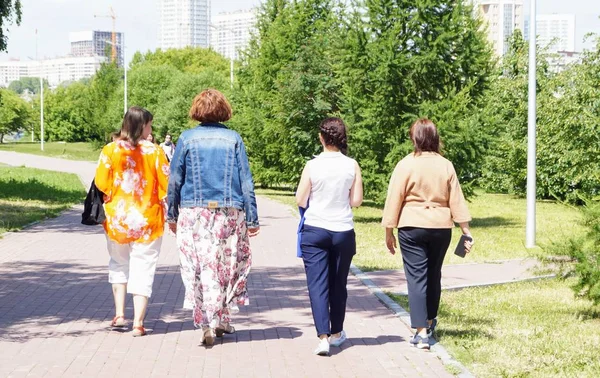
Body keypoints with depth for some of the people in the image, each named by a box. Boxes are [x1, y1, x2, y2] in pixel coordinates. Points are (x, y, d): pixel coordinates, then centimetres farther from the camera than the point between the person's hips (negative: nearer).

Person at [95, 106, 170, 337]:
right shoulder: (154, 152, -8)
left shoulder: (110, 150, -5)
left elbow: (101, 184, -7)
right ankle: (138, 323, 2)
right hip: (148, 219, -2)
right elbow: (166, 185, -6)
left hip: (117, 218, 2)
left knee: (119, 264, 22)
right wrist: (167, 209, 9)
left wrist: (110, 201, 11)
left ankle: (119, 314, 15)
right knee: (143, 269, 5)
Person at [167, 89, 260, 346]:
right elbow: (246, 181, 1)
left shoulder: (187, 139, 1)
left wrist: (172, 215, 11)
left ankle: (207, 323, -6)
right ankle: (222, 320, 19)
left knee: (200, 267, 1)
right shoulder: (233, 138, 2)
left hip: (194, 212, -1)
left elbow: (174, 180, 2)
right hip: (230, 211, 1)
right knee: (228, 265, 13)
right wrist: (252, 218, 5)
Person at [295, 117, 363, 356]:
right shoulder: (352, 166, -4)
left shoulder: (312, 166, -8)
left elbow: (300, 200, -4)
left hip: (315, 231, -2)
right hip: (343, 231, 2)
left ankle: (323, 337, -12)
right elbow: (356, 200, -1)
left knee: (317, 285, -1)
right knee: (338, 285, 15)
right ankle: (336, 333, 28)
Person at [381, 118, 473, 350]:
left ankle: (422, 332, -9)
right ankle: (430, 321, 34)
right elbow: (456, 200, 4)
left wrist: (389, 232, 1)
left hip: (412, 227, -4)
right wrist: (466, 231, 9)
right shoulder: (446, 165, 2)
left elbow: (394, 201, -6)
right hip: (441, 227, 4)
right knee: (434, 275, 19)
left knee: (416, 277, -2)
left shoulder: (406, 165, -8)